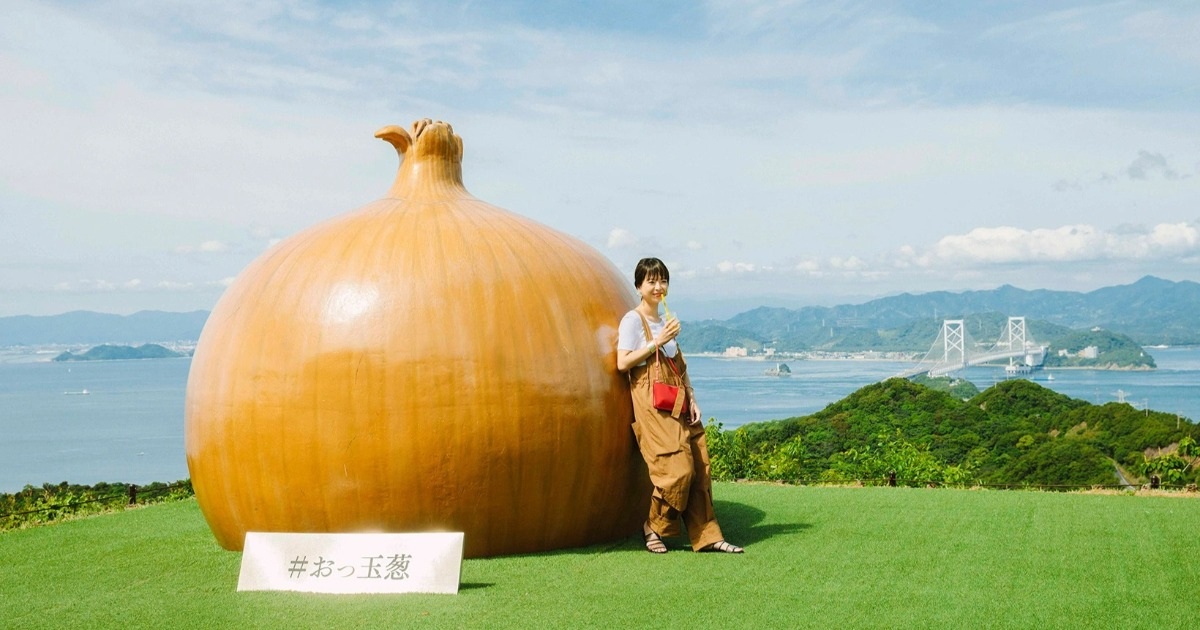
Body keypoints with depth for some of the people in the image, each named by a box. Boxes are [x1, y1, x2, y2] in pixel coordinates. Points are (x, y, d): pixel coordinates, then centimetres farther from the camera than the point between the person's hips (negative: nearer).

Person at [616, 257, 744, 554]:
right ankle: (653, 526, 5)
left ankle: (707, 536, 6)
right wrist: (657, 342, -14)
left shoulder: (666, 320, 20)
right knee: (677, 468, -14)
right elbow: (623, 363, -13)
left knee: (699, 468, 1)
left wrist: (692, 398, 8)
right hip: (651, 402, -7)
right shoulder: (633, 320, -2)